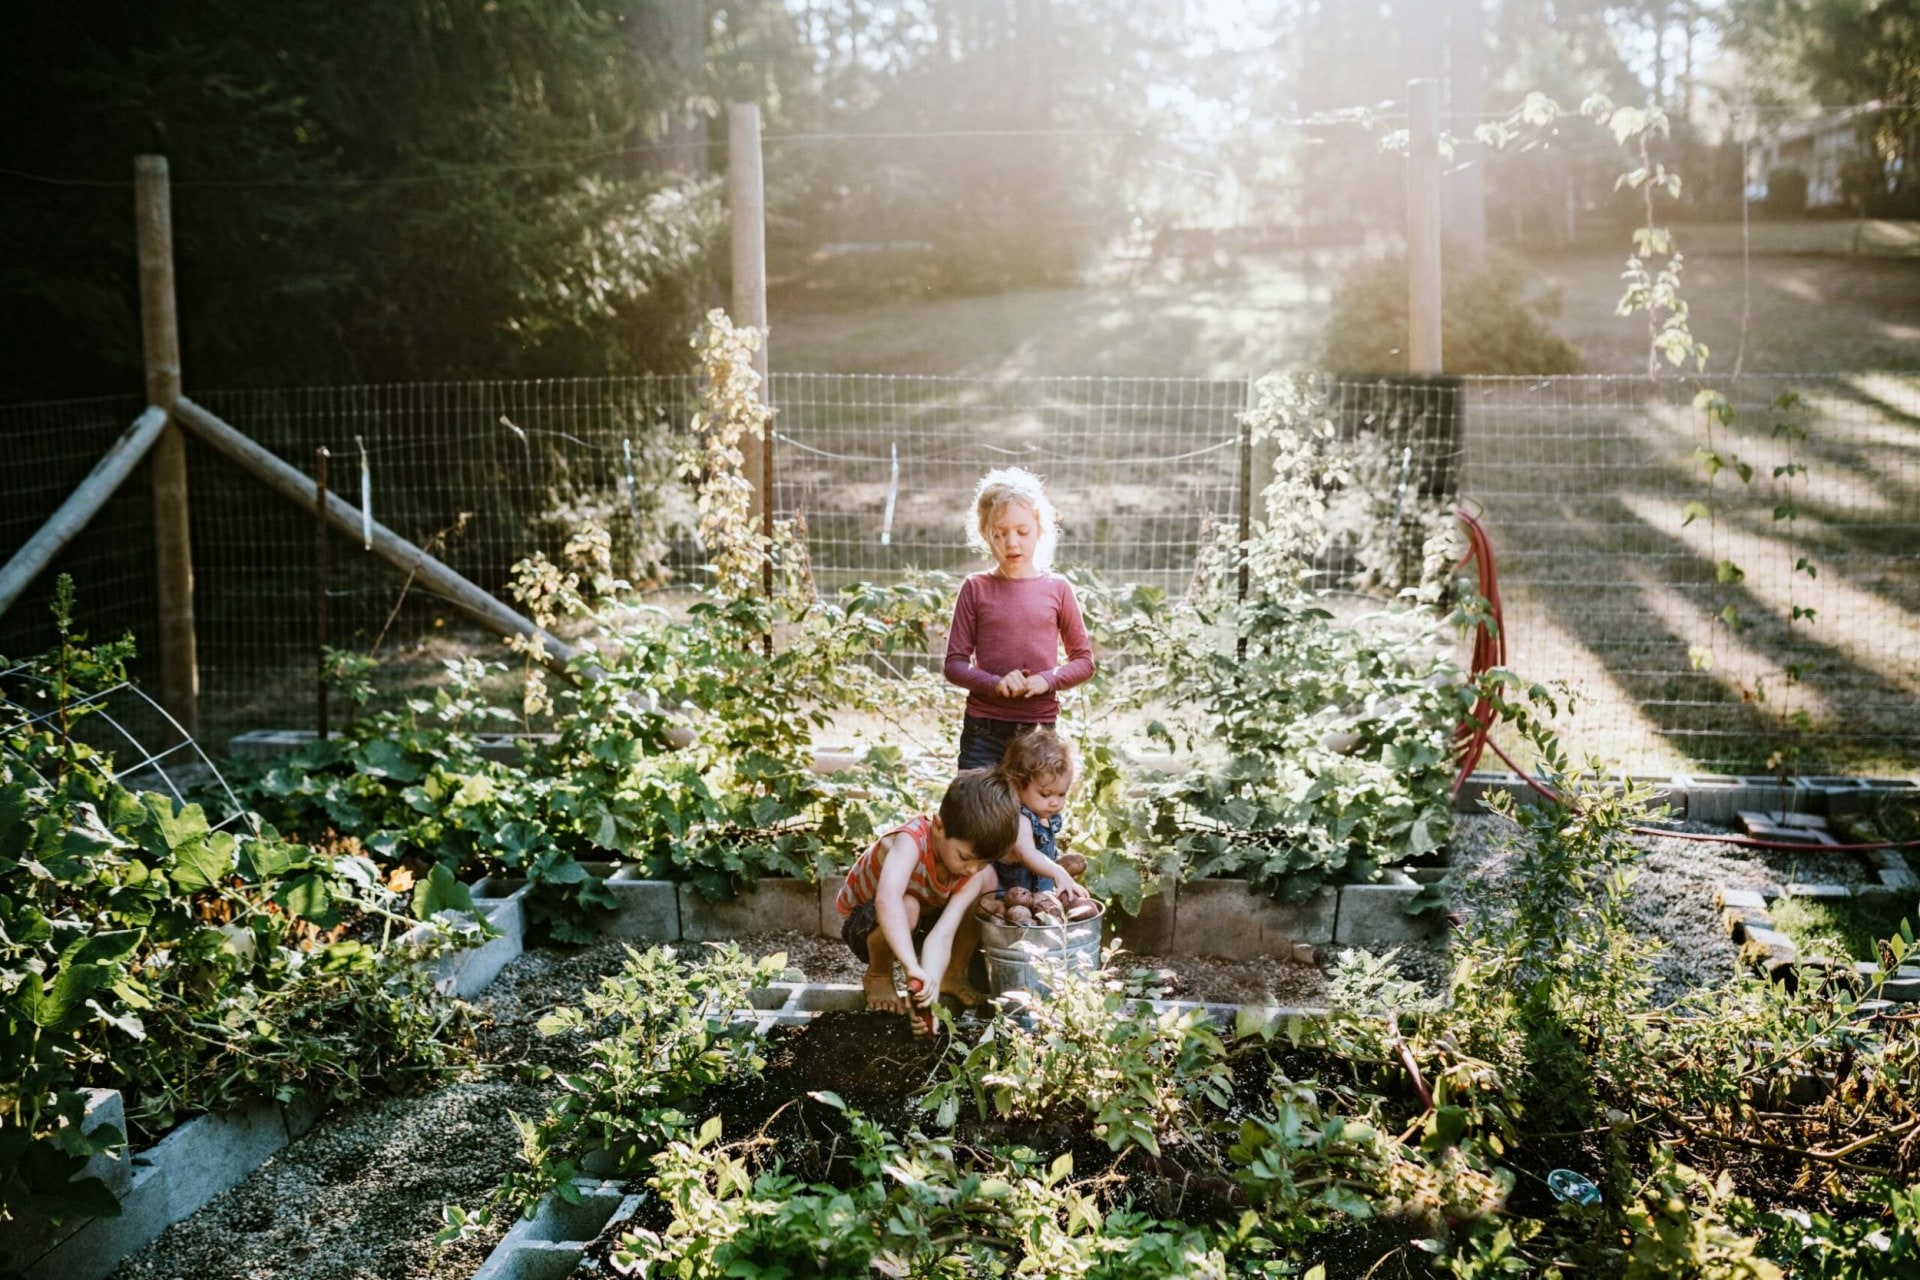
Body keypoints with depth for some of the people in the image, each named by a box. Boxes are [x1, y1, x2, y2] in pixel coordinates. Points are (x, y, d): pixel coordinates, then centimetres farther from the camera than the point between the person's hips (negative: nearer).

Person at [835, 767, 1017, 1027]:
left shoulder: (974, 873, -21)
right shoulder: (911, 841, -38)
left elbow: (942, 936, -32)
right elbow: (887, 900, -57)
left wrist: (931, 992, -47)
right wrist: (913, 967, -65)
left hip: (918, 928, 5)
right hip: (867, 926, -5)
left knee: (988, 880, -13)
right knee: (907, 906, -39)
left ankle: (954, 974, 3)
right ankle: (878, 975, -9)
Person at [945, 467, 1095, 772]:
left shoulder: (1057, 589, 2)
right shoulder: (976, 588, 1)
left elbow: (1084, 661, 8)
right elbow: (955, 663, 2)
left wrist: (1048, 680, -11)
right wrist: (995, 683, -16)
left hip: (1040, 728, 1)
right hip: (984, 729, -1)